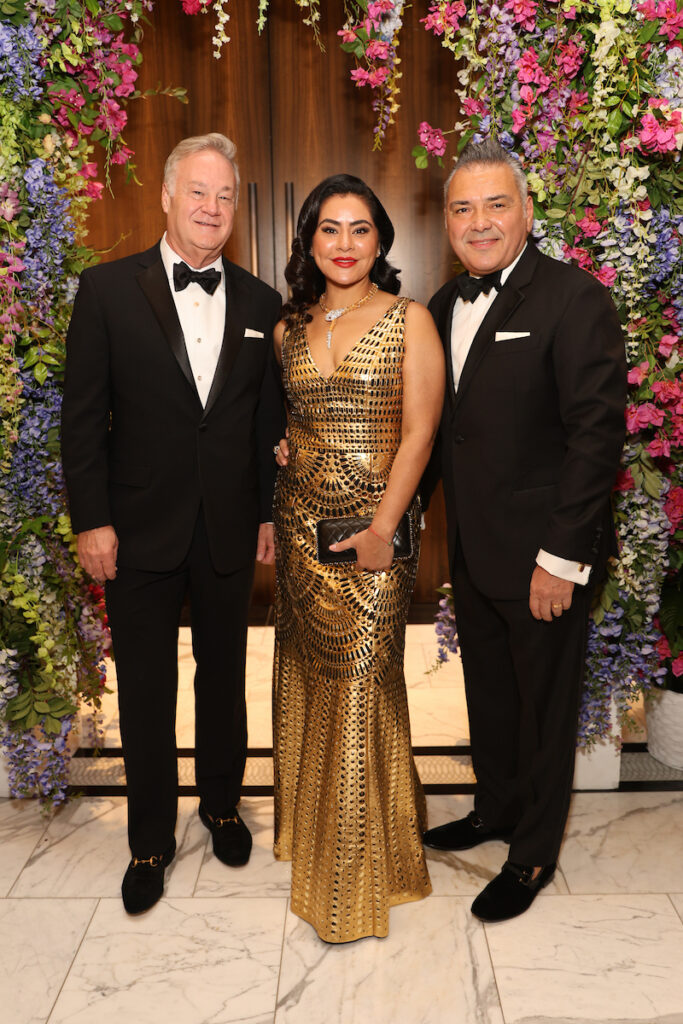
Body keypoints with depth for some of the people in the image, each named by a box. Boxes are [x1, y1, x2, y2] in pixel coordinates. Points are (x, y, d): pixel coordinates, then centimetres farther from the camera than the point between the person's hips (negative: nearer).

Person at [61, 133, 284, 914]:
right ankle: (150, 841, 29)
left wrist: (271, 514, 4)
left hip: (229, 528, 2)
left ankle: (221, 804, 39)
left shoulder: (260, 303, 5)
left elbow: (270, 421, 7)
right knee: (145, 692, 9)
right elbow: (83, 414, -4)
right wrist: (91, 519, -9)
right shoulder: (108, 289, -3)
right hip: (139, 528, -2)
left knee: (224, 676, 17)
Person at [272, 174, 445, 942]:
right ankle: (308, 824, 35)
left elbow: (419, 433, -9)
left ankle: (362, 860, 16)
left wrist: (382, 527, -17)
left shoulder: (409, 320, -3)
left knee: (361, 678, -3)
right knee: (306, 671, 13)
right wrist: (274, 482, 2)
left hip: (376, 520, -4)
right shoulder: (289, 328, 11)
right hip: (301, 520, 5)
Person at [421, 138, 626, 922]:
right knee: (488, 694, 22)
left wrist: (562, 558, -20)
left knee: (543, 707, 11)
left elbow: (596, 436, -18)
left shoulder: (574, 301, -14)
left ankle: (532, 855, 32)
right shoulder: (446, 305, 8)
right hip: (471, 549, 7)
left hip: (542, 556, -6)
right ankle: (495, 809, 45)